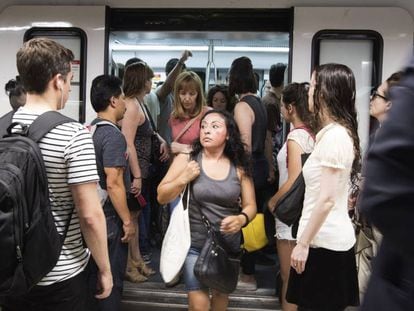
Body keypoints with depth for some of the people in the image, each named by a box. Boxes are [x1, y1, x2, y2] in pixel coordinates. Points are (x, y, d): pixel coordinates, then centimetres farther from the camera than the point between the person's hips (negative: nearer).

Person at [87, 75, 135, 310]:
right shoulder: (113, 135, -19)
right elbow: (113, 184, -24)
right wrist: (127, 221, -17)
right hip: (109, 217, -9)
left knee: (93, 275, 20)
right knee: (111, 280, 5)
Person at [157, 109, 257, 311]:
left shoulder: (238, 166, -3)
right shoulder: (186, 159, -8)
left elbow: (250, 205, 1)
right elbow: (161, 197, -5)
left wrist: (242, 219, -20)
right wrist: (183, 179, -21)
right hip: (195, 244, -2)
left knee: (221, 295, 22)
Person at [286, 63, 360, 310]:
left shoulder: (333, 135, -18)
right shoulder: (338, 132, 13)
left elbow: (326, 199, -22)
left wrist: (303, 243, -17)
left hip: (323, 241, -9)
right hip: (331, 238, 9)